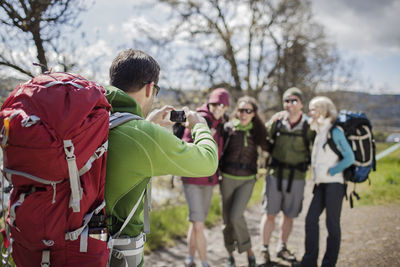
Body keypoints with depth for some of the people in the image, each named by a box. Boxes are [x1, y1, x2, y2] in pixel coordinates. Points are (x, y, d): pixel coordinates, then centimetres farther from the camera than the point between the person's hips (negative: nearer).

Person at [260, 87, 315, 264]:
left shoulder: (309, 125, -4)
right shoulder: (277, 120, -1)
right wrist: (272, 123, -6)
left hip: (297, 178, 0)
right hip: (275, 174, 0)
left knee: (289, 216, 14)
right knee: (270, 214, 4)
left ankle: (282, 248, 34)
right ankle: (265, 249, 21)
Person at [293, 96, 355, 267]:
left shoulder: (335, 132, -10)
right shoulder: (319, 131, 12)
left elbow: (350, 158, -15)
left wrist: (331, 172, -11)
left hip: (334, 184, -7)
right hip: (321, 184, 8)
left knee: (332, 224, 2)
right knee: (311, 219, 6)